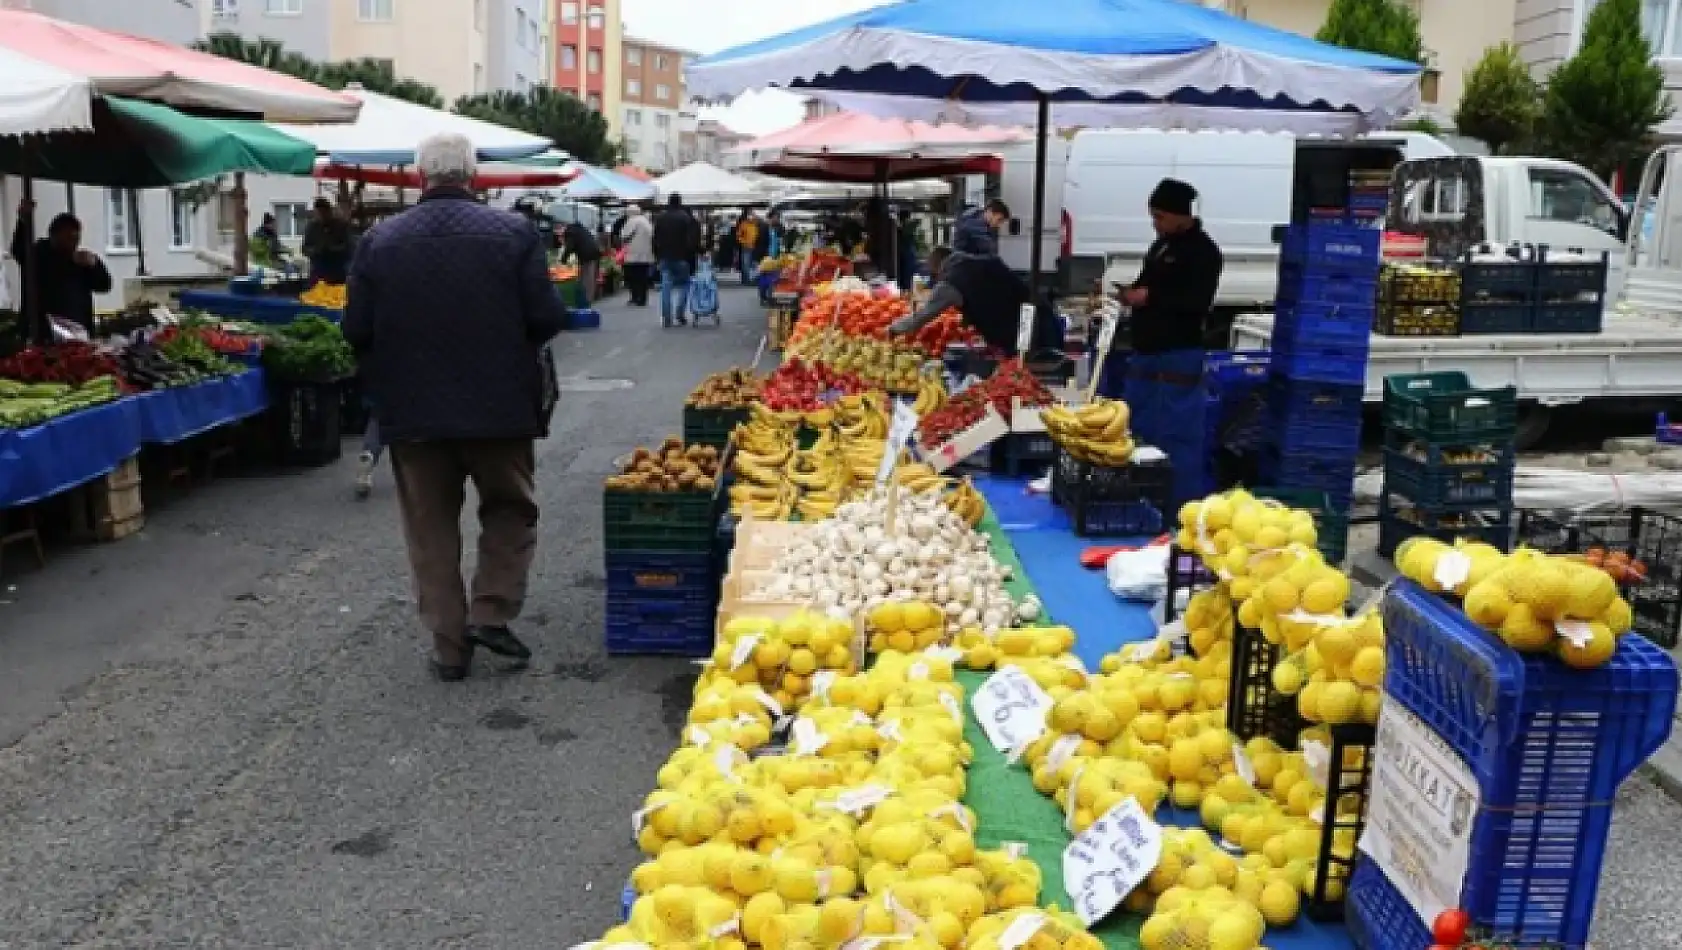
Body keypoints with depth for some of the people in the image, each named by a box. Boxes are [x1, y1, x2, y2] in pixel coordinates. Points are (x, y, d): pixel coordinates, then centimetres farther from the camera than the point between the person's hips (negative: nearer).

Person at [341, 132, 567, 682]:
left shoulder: (380, 240, -4)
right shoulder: (514, 233, -8)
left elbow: (355, 331, -2)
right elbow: (547, 318, -10)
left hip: (413, 410, 1)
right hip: (499, 406, -1)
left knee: (431, 528, 12)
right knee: (510, 510, 19)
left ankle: (449, 646, 16)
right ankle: (491, 612, 8)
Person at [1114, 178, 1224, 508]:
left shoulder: (1202, 251, -11)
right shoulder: (1162, 245, 16)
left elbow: (1198, 302, -22)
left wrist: (1149, 296, -21)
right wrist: (1132, 292, 5)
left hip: (1178, 355, -9)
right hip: (1146, 351, 10)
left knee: (1177, 434, -9)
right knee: (1140, 427, 15)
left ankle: (1183, 503, -4)